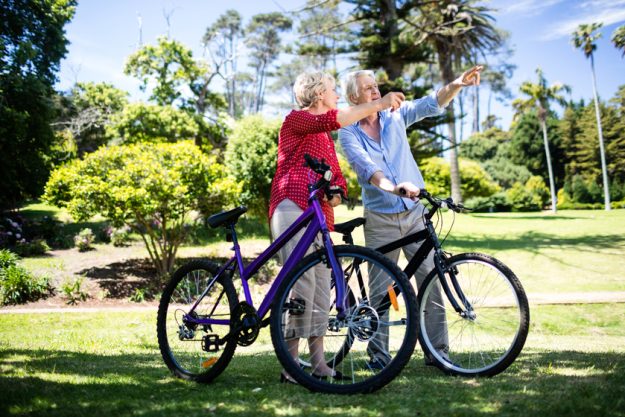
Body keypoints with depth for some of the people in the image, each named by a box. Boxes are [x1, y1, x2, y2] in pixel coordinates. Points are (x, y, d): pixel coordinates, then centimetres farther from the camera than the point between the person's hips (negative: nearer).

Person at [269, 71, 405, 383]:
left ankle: (318, 363, 10)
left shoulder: (325, 138, 29)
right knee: (302, 280, -18)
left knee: (321, 287, 5)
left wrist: (336, 193, -4)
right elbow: (331, 120, -18)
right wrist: (377, 104, -17)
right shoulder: (296, 119, 3)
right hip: (292, 208, -9)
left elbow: (337, 175, 20)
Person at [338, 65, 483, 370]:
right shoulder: (349, 133, -4)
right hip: (380, 219, -2)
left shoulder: (395, 117, 6)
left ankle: (437, 351, 5)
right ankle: (378, 354, 14)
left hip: (414, 213, 2)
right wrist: (392, 187, -39)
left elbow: (432, 105, -6)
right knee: (380, 290, 3)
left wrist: (457, 84, -24)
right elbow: (364, 166, -21)